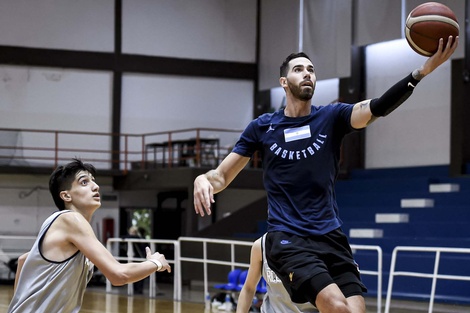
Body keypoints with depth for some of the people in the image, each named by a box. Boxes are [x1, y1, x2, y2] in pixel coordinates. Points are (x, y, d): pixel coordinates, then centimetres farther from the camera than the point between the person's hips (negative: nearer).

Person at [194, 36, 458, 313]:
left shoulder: (332, 117, 4)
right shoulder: (262, 127, 4)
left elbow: (377, 108, -14)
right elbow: (222, 176, 8)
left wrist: (423, 71, -31)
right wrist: (203, 180, -18)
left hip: (332, 237, 3)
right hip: (287, 239, -3)